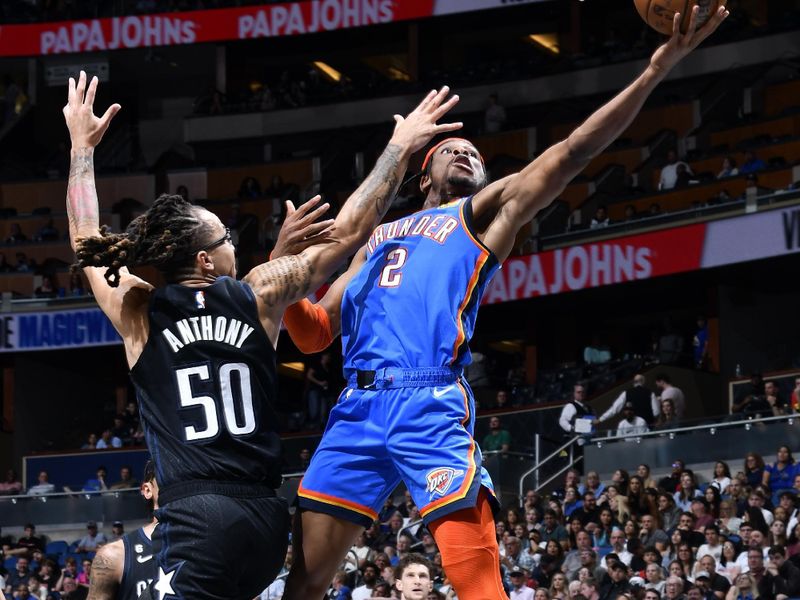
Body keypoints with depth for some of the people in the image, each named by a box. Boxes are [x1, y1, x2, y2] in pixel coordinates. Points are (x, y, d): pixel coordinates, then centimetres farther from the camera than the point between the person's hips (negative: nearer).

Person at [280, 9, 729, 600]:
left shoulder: (484, 213, 18)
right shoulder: (379, 236, 30)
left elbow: (568, 155, 4)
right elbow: (314, 333, 27)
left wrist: (653, 73, -9)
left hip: (431, 405, -4)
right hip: (358, 406, 4)